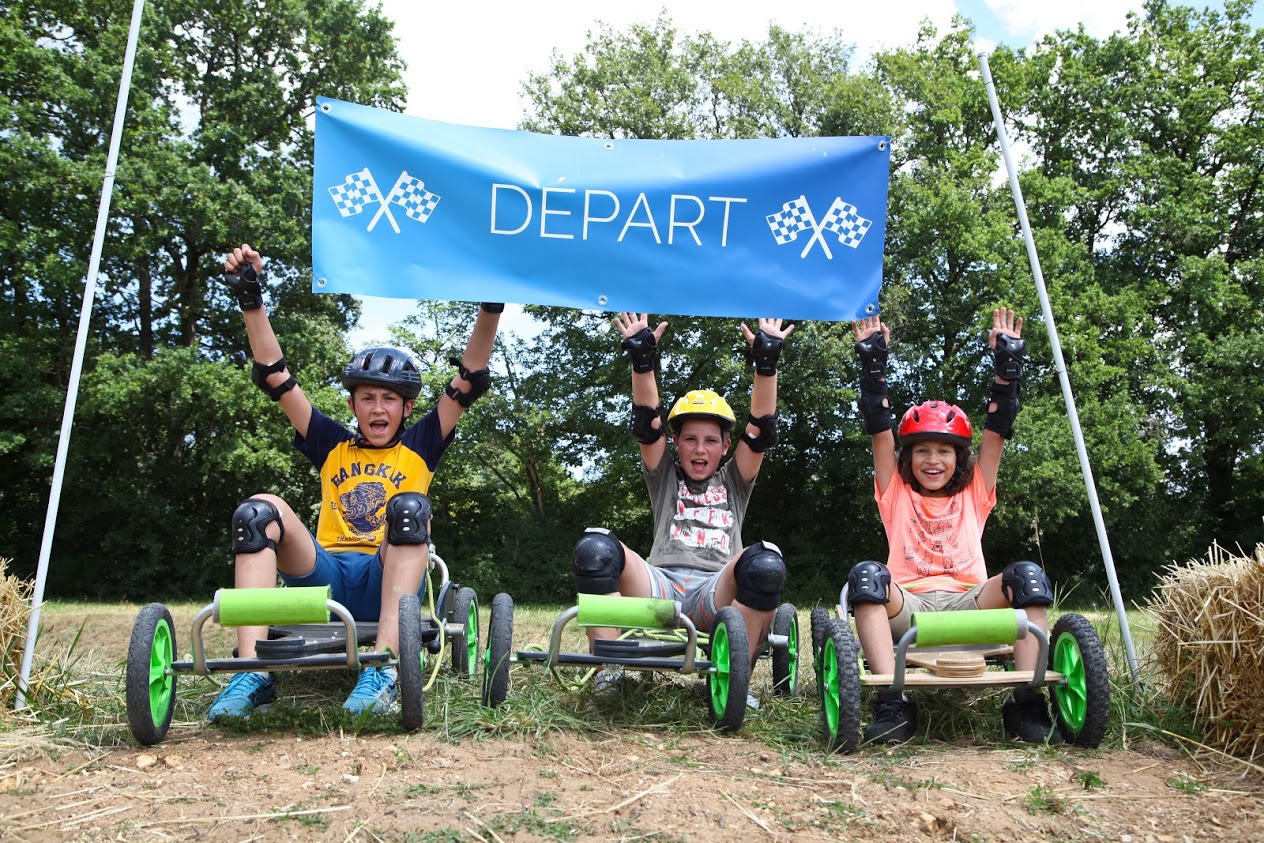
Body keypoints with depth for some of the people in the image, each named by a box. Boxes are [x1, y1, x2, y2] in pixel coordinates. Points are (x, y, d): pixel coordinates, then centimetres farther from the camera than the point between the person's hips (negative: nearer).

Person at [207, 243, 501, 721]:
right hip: (325, 577, 2)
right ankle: (252, 674, -33)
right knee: (259, 511, -21)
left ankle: (384, 666, -41)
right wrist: (250, 300, 4)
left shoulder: (419, 447, 15)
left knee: (410, 506, -29)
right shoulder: (332, 447, 19)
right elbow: (275, 378, 12)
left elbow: (469, 383, 4)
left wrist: (490, 309, -7)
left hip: (386, 582, -2)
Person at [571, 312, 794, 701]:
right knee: (595, 548, -29)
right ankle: (607, 673, -28)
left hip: (716, 592, 0)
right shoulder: (664, 478, 24)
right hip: (660, 585, 0)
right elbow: (647, 424, 9)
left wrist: (766, 361, -1)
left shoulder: (734, 482, 25)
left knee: (764, 563, -34)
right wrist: (641, 358, -4)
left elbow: (760, 430, 10)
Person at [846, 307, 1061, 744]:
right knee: (866, 574, -32)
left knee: (1027, 575, -26)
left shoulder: (973, 494, 22)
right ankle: (893, 703, -38)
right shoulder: (896, 494, 19)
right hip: (906, 607, -1)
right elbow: (880, 431, 9)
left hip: (967, 603, 2)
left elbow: (997, 431, 15)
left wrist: (1008, 361, 9)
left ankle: (1027, 703, -28)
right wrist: (873, 361, 3)